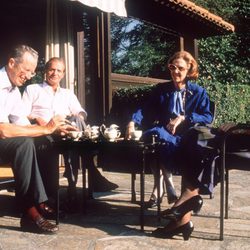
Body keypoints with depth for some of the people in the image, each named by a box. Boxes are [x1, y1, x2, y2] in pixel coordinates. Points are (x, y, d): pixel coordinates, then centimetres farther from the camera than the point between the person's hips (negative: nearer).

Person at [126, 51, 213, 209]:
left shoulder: (198, 92, 10)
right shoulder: (161, 90, 16)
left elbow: (208, 117, 1)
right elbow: (146, 110, 10)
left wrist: (184, 118, -12)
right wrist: (133, 122, -10)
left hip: (189, 139, -3)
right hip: (167, 136, 3)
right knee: (152, 134, -35)